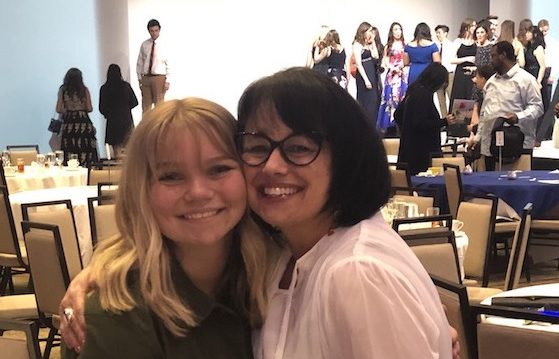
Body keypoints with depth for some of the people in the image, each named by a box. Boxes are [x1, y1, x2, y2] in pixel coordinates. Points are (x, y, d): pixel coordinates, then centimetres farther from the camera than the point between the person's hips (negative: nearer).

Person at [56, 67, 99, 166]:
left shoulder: (62, 90, 1)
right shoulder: (84, 90, -1)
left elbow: (58, 109, 0)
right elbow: (89, 109, 0)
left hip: (68, 125, 1)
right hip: (84, 124, -1)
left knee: (69, 152, 1)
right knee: (85, 151, 0)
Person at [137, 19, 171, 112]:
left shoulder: (164, 45, -1)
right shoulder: (144, 45, 6)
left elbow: (168, 65, -2)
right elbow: (139, 63, 10)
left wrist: (167, 82, -9)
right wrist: (140, 78, 5)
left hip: (159, 78, -3)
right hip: (146, 77, 3)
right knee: (146, 105, 5)